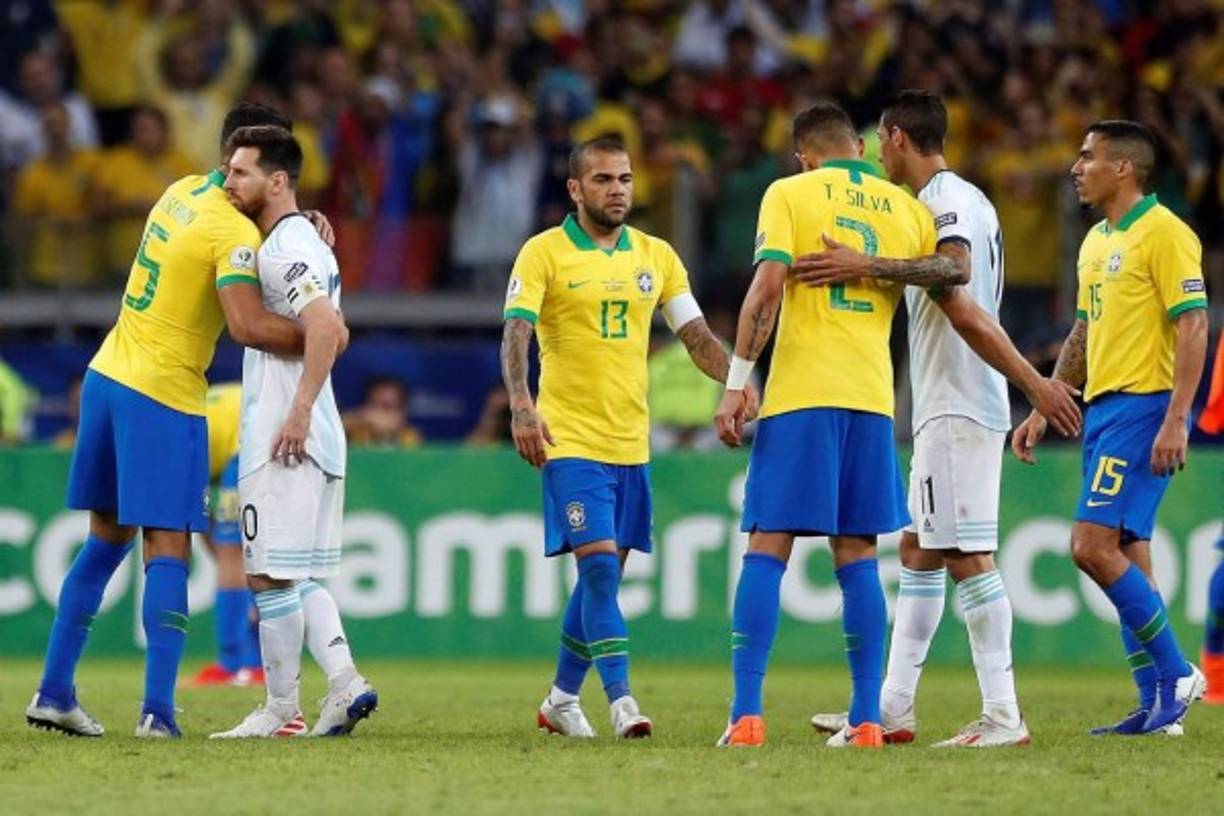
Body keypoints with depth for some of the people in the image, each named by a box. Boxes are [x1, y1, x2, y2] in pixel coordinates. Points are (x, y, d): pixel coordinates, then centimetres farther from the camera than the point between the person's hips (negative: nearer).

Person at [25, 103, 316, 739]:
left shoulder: (182, 192, 10)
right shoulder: (234, 233, -15)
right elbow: (248, 327, -26)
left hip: (108, 376, 8)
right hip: (164, 398, -8)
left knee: (106, 540, 16)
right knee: (168, 553, -5)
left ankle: (53, 691, 17)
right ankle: (157, 710, -11)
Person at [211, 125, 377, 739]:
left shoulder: (285, 248, -13)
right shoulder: (307, 242, 19)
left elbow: (326, 326, -27)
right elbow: (335, 332, 28)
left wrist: (298, 411, -26)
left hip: (283, 439, -10)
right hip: (317, 439, 10)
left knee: (270, 576, -5)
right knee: (298, 577, 12)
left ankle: (281, 710, -1)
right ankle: (344, 683, 4)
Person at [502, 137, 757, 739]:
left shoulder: (655, 255, 10)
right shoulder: (544, 253, -4)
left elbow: (696, 335, 10)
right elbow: (515, 335, -13)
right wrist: (521, 407, -28)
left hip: (630, 441, 5)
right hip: (570, 439, -5)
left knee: (606, 573, 9)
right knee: (599, 567, -15)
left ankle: (562, 698, 22)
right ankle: (620, 700, -15)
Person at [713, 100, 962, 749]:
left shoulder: (789, 193, 2)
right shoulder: (907, 209, 13)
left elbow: (768, 285, -8)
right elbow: (950, 282, 9)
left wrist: (736, 383, -9)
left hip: (800, 398, -3)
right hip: (873, 398, 3)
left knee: (766, 551, -3)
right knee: (857, 558, 8)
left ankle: (746, 713, -12)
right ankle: (867, 719, 2)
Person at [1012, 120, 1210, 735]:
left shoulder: (1164, 234, -10)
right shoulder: (1096, 241, 17)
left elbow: (1193, 327, -16)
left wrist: (1176, 420, -22)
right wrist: (1043, 409, 23)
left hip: (1143, 408, -9)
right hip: (1102, 408, 9)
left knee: (1093, 545, -16)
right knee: (1126, 556, 6)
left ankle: (1175, 673, -8)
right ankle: (1157, 706, 7)